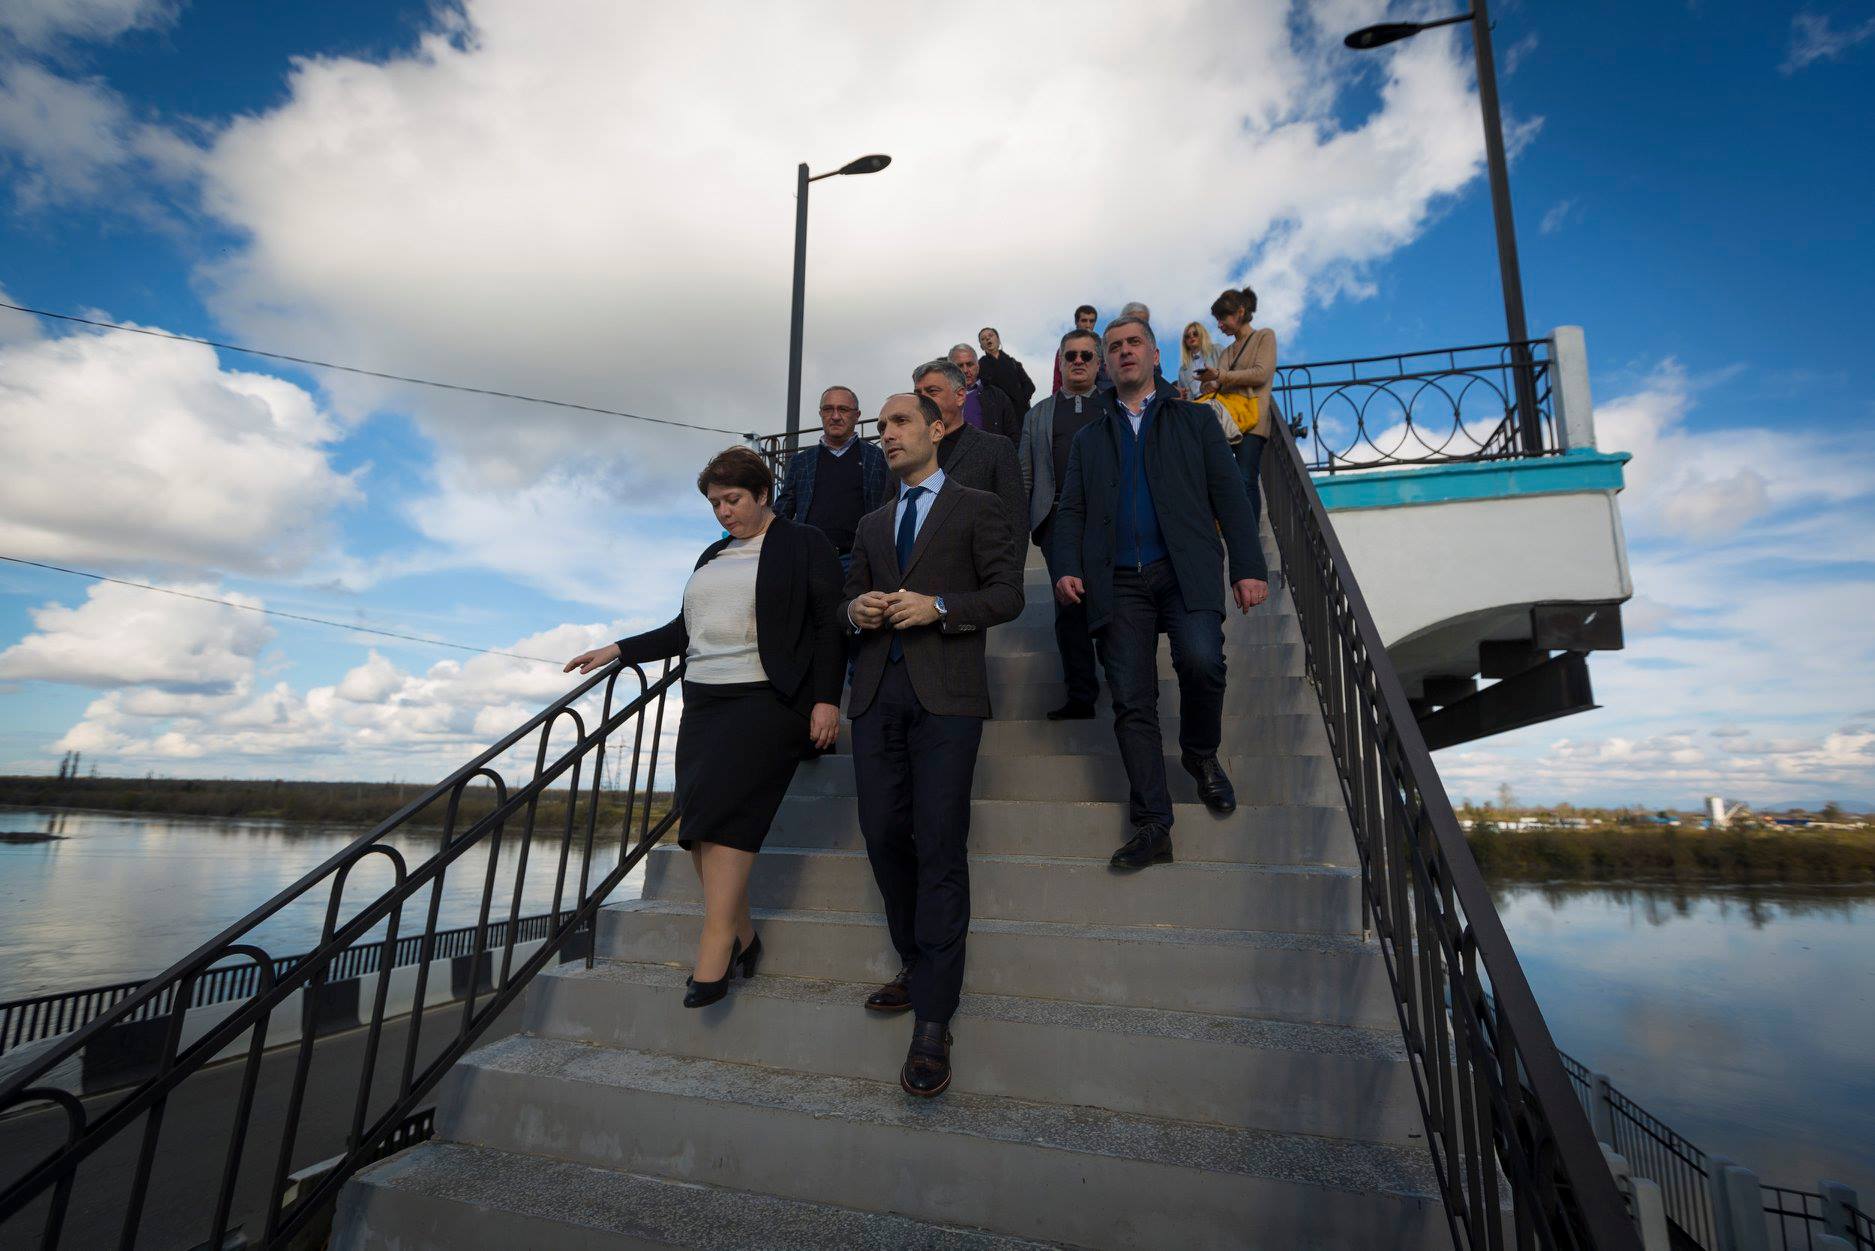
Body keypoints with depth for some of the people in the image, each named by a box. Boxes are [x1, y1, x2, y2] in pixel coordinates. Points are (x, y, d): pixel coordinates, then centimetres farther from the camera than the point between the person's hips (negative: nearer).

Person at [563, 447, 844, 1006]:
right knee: (699, 823, -2)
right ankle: (741, 935, 9)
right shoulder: (713, 556, 22)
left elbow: (830, 625, -5)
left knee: (720, 812, -18)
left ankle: (714, 947, -12)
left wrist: (827, 699, -13)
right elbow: (686, 629, 25)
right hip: (705, 702, 7)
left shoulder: (804, 544, 2)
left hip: (768, 702, -7)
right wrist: (618, 650, 20)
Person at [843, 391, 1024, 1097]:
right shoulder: (872, 524, 24)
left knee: (939, 848, -8)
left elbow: (1008, 593, 0)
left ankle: (932, 1021, -2)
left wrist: (939, 607, -14)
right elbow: (849, 596, 24)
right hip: (877, 691, 6)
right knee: (884, 836, 5)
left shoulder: (977, 508, 8)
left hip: (945, 693, -5)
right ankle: (916, 966, 26)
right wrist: (856, 610, 0)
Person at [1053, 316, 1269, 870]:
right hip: (1118, 582, 2)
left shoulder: (1194, 419, 17)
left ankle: (1201, 754, 6)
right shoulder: (1090, 437, 22)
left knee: (1201, 661, -26)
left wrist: (1248, 566, -4)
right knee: (1132, 701, -4)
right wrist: (1068, 568, -4)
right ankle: (1152, 827, 2)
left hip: (1185, 571, -1)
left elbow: (1228, 494, 8)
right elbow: (1071, 511, 15)